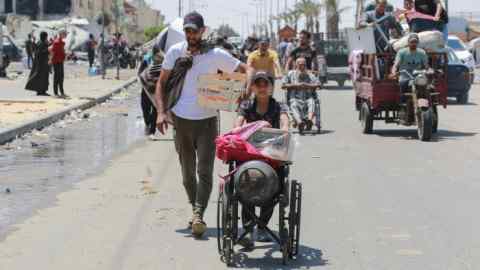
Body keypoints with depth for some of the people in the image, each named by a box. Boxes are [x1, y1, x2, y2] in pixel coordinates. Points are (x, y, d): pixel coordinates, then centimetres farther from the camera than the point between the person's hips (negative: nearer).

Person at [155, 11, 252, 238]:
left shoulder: (216, 55, -3)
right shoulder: (175, 52, 1)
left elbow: (245, 69, 3)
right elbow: (161, 83, 7)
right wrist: (161, 112, -5)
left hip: (207, 120, -2)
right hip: (181, 120, 2)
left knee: (205, 171, -12)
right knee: (187, 172, 12)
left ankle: (198, 215, -15)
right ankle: (196, 208, 29)